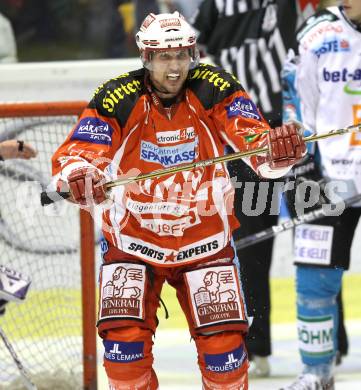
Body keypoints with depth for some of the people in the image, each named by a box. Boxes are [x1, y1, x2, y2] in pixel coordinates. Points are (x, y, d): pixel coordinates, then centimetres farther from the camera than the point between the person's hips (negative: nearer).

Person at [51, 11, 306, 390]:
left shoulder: (216, 91, -11)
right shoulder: (117, 98, -15)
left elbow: (260, 149, -16)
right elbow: (75, 154, -20)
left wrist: (280, 148, -40)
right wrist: (77, 176, -44)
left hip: (204, 240, 1)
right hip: (132, 240, -1)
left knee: (223, 344, -6)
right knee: (125, 338, -17)